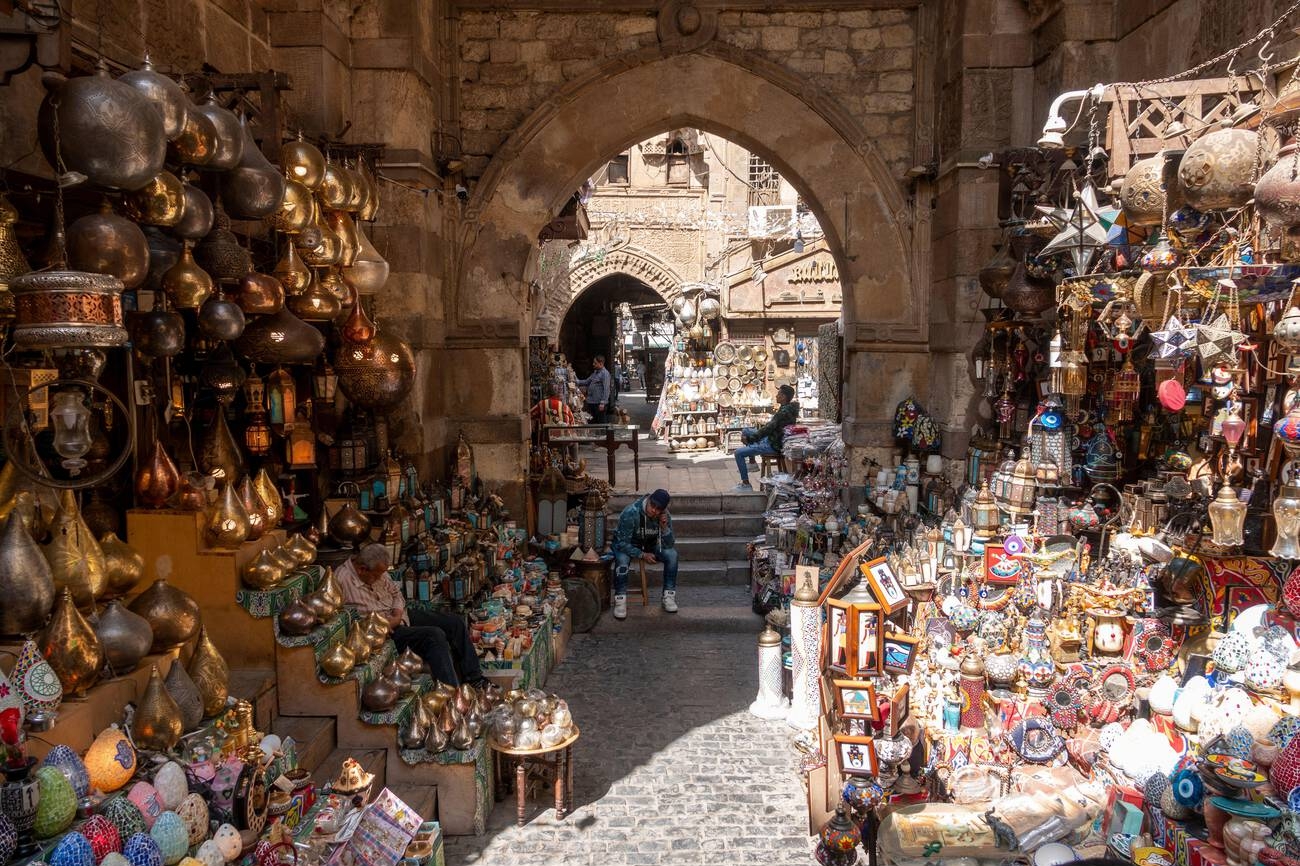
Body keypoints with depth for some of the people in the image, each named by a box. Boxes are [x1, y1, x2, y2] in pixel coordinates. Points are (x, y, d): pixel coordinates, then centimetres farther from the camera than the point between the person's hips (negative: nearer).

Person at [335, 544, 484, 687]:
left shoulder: (377, 571, -2)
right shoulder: (342, 581, -24)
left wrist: (397, 614, -8)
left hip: (400, 616, 8)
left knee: (455, 622, 3)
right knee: (435, 635, -29)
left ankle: (473, 679, 13)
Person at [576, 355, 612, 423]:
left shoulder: (605, 373, -13)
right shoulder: (595, 372, 16)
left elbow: (606, 389, -18)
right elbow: (587, 382, 22)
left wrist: (602, 403, -22)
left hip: (599, 403, -9)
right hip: (591, 402, 9)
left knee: (600, 422, -3)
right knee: (592, 422, 14)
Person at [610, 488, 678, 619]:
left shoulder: (664, 516, -18)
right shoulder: (630, 513, -31)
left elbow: (668, 545, -16)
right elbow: (622, 544, -26)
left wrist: (664, 527, -32)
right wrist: (642, 555, -31)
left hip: (650, 545, 4)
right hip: (627, 545, -4)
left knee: (672, 554, -21)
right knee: (622, 559, -36)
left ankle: (669, 595, -11)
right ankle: (620, 599, -24)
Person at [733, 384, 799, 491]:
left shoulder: (784, 412, -25)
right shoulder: (788, 408, 6)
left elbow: (769, 428, -25)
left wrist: (749, 439, -17)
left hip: (773, 446, -11)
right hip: (770, 438, 11)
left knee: (739, 453, -14)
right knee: (746, 430, 23)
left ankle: (746, 484, -7)